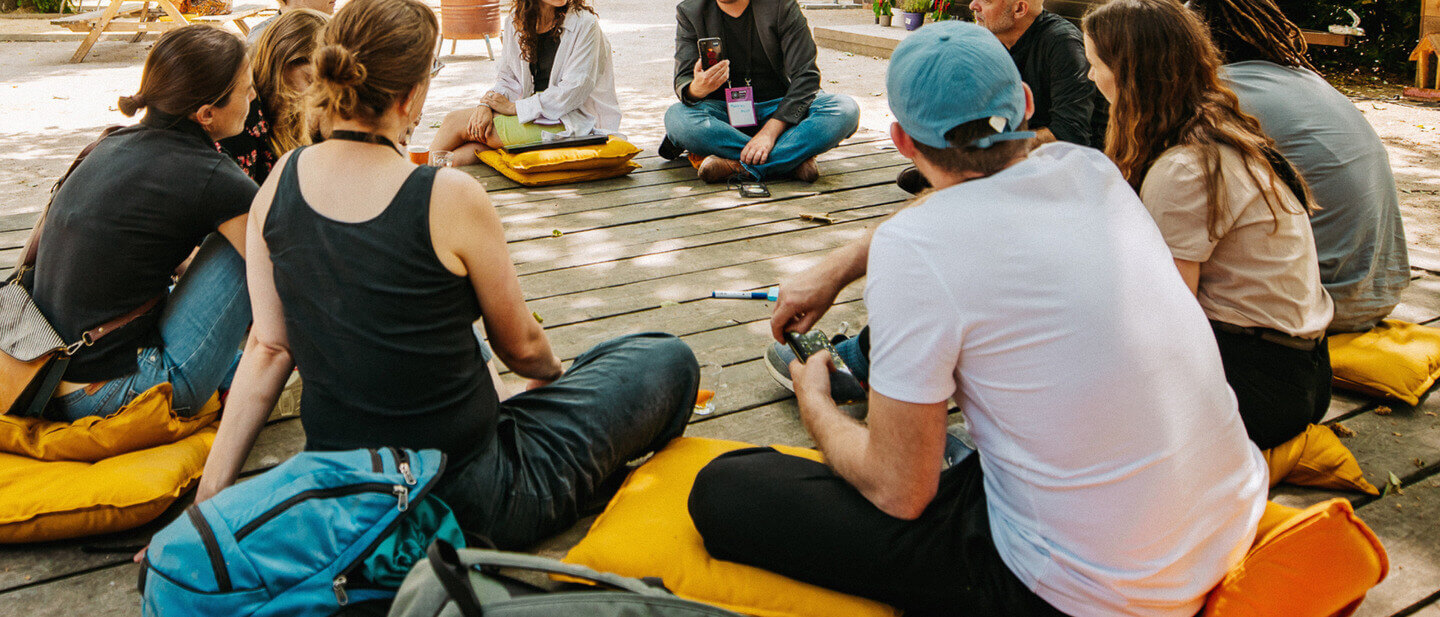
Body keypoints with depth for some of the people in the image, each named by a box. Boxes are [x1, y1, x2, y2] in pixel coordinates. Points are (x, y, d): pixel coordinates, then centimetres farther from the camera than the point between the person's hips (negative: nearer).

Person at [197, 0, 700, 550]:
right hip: (465, 503, -6)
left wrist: (210, 493, 2)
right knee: (669, 361, 8)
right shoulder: (450, 198, -22)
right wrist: (555, 374, 16)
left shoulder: (280, 182, -5)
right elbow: (521, 346, -7)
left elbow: (268, 348, -5)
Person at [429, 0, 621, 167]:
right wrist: (486, 105, -12)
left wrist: (514, 107, -15)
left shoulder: (584, 23, -11)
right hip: (532, 116, 6)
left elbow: (575, 90, -17)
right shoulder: (516, 21, 7)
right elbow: (508, 79, 11)